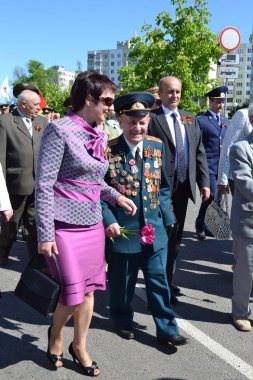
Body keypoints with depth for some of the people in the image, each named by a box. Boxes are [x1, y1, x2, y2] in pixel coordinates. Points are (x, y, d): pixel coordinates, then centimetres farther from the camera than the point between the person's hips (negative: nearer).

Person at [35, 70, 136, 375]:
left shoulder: (100, 135, 8)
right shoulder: (60, 130, -13)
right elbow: (44, 185, -15)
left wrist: (115, 196, 2)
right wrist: (45, 234, -17)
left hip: (93, 224, 7)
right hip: (65, 226, -7)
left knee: (89, 290, 13)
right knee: (73, 294, 1)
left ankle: (79, 346, 35)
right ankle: (55, 333, 34)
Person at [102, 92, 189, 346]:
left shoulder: (157, 147, 3)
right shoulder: (109, 150, -11)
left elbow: (163, 187, 10)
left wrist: (167, 217, 4)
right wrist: (109, 221, -18)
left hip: (155, 228, 3)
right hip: (122, 229, -3)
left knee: (158, 281, 11)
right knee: (122, 281, 15)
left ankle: (166, 329, 26)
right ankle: (123, 321, 39)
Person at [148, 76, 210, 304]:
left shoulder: (190, 119, 13)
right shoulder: (152, 118, -6)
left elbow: (200, 152, 11)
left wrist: (204, 181, 5)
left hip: (183, 185, 6)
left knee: (175, 236, 15)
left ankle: (168, 279, 32)